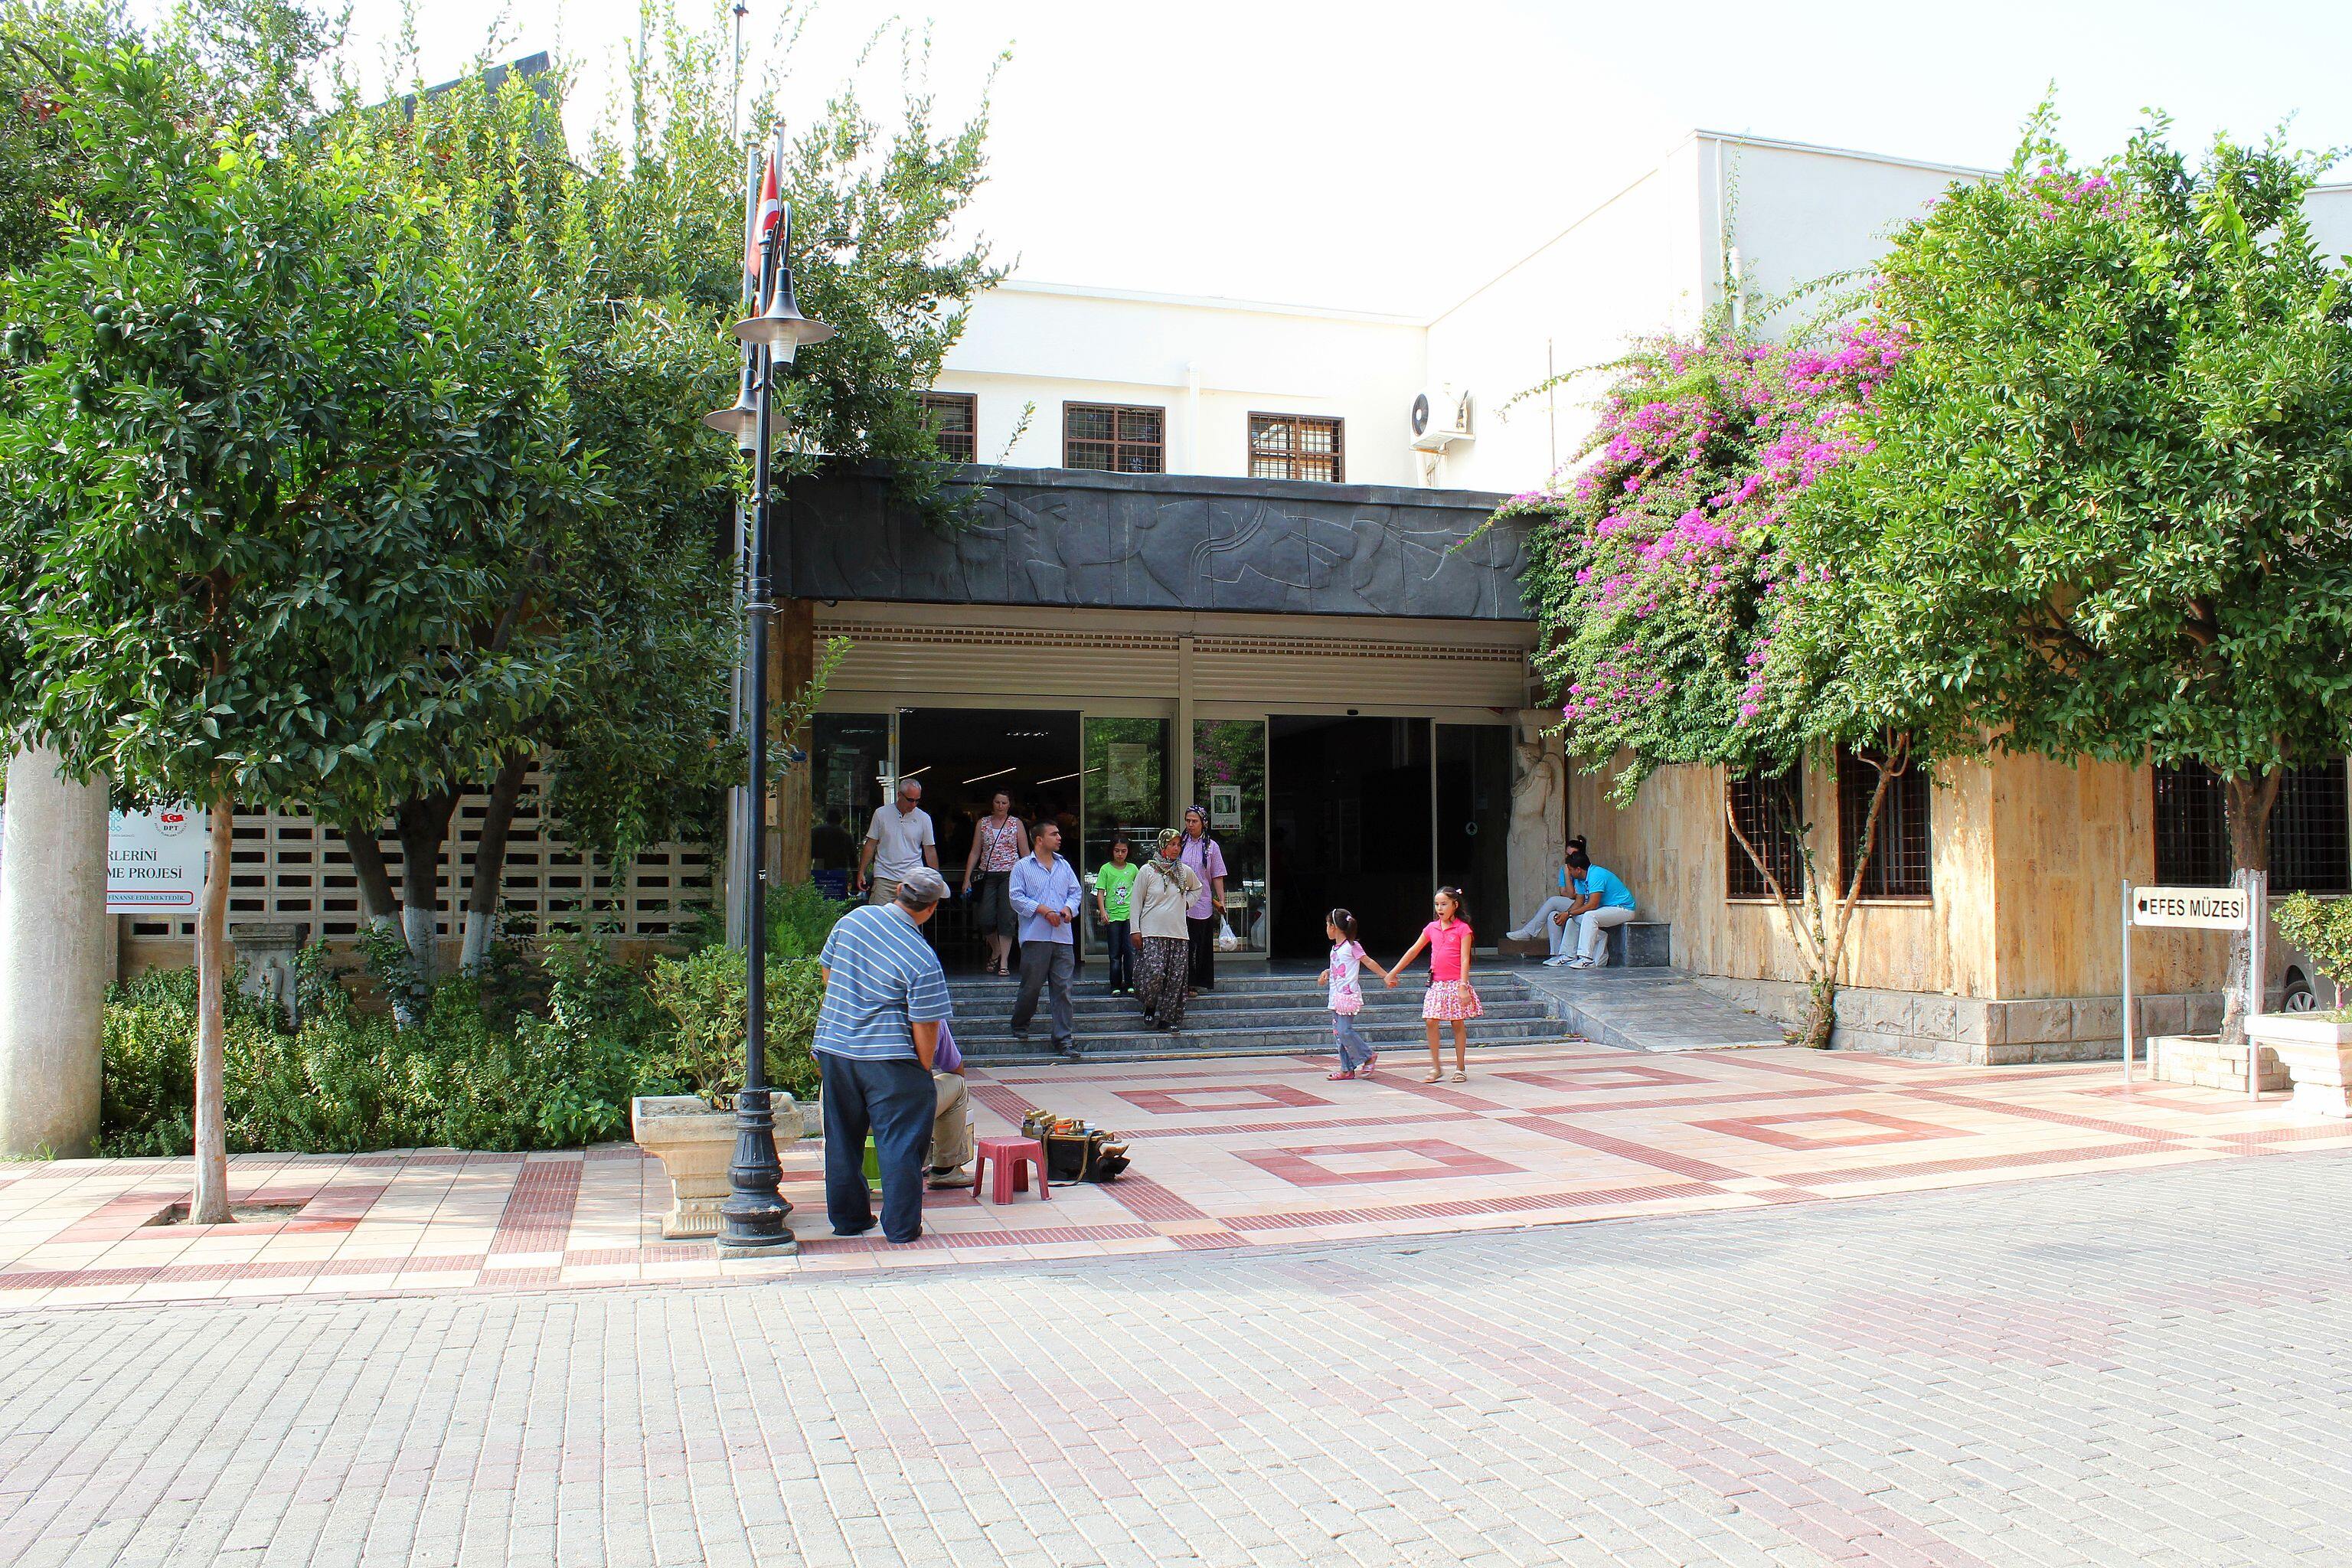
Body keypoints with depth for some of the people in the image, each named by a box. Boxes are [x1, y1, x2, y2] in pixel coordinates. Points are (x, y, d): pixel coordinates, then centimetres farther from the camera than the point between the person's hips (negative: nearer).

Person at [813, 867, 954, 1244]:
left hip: (834, 1048, 6)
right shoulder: (923, 960, -17)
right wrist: (925, 1070, 2)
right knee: (900, 1142, 5)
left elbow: (826, 969, 13)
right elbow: (925, 1028, -13)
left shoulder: (854, 919, -1)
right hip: (888, 1059, -6)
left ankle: (847, 1219, 27)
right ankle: (902, 1226, 9)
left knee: (843, 1138, 17)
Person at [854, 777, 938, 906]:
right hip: (884, 878, 0)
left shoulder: (924, 818, 4)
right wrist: (861, 873, 6)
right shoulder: (881, 813, 3)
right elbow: (871, 845, 9)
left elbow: (930, 851, 9)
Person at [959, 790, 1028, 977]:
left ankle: (1004, 962, -4)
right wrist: (967, 879, 4)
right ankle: (996, 951, 24)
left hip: (1010, 875, -2)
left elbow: (1025, 853, 6)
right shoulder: (982, 823, 10)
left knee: (1006, 918, -9)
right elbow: (975, 852, 10)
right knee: (985, 918, -3)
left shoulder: (1016, 823, 6)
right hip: (988, 876, 2)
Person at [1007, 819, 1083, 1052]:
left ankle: (1062, 1039, 4)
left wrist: (1069, 908, -3)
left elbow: (1075, 891, 18)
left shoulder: (1064, 866, 16)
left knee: (1063, 987, 0)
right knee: (1032, 985, 2)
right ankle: (1019, 1026, 25)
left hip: (1063, 937, 4)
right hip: (1035, 936, -4)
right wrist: (1043, 910, -13)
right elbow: (1016, 897, -4)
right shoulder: (1023, 867, 2)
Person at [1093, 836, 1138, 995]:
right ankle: (1116, 986, 8)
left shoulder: (1133, 869, 8)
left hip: (1130, 915, 1)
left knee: (1130, 951, -2)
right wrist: (1103, 912, -9)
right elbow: (1100, 893, 1)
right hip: (1113, 916, -1)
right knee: (1115, 954, 3)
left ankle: (1130, 985, 5)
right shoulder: (1106, 869, 2)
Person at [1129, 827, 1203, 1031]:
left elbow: (1197, 888, 32)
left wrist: (1188, 902, 13)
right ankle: (1149, 1006, 9)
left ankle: (1167, 1018, 9)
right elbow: (1136, 901, 2)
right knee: (1154, 972, -17)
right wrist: (1135, 930, -4)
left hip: (1178, 933, 4)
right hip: (1152, 932, -4)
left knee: (1175, 978, 0)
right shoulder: (1148, 871, -1)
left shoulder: (1185, 871, 10)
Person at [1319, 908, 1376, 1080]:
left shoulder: (1352, 946, -8)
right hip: (1336, 995, 9)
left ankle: (1369, 1056, 5)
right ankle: (1347, 1069, 11)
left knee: (1345, 1030, -13)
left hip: (1348, 995, -9)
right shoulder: (1335, 949, 15)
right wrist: (1326, 973, 8)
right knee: (1338, 1032, 7)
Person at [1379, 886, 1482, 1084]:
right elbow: (1413, 951, 16)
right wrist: (1393, 972, 17)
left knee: (1458, 1023, 3)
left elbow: (1465, 959, -9)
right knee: (1430, 1021, -5)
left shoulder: (1462, 928, -5)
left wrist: (1463, 986, -17)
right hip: (1437, 984, 4)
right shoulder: (1432, 928, 9)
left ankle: (1461, 1068, 13)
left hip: (1455, 984, -4)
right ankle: (1436, 1067, 5)